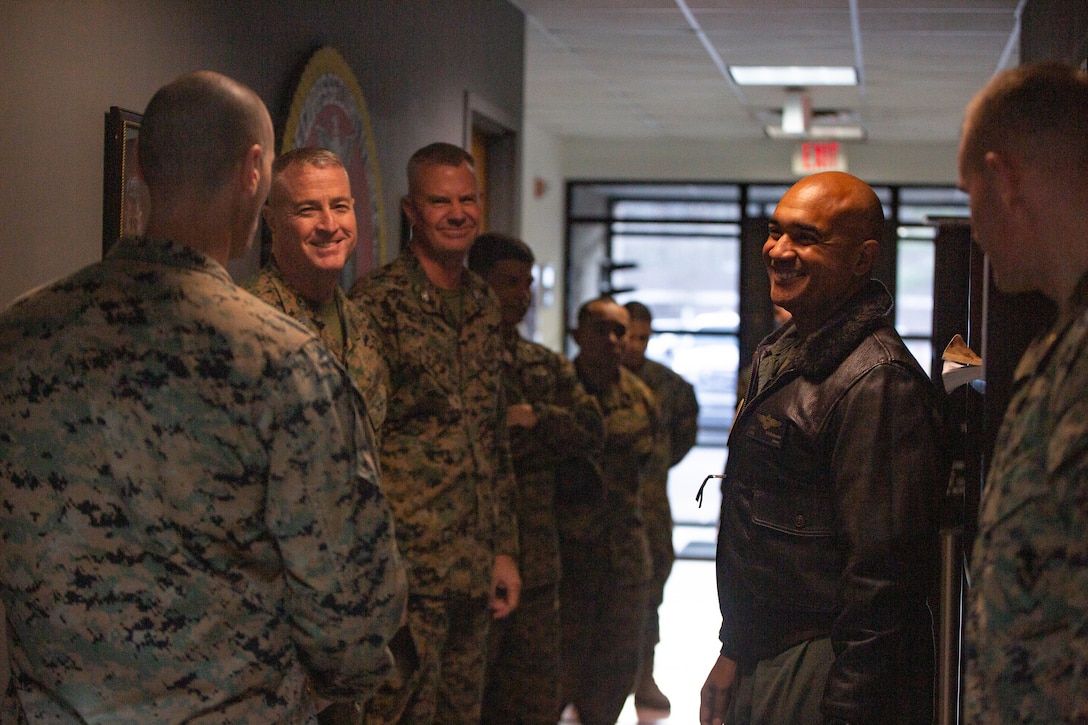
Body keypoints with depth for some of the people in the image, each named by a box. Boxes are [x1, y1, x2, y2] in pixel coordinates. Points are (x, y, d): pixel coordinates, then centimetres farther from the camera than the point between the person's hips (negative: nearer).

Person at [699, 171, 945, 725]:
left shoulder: (877, 381, -19)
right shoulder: (778, 353, 11)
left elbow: (884, 570, -23)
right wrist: (733, 652, 17)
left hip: (821, 678, -9)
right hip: (762, 660, 9)